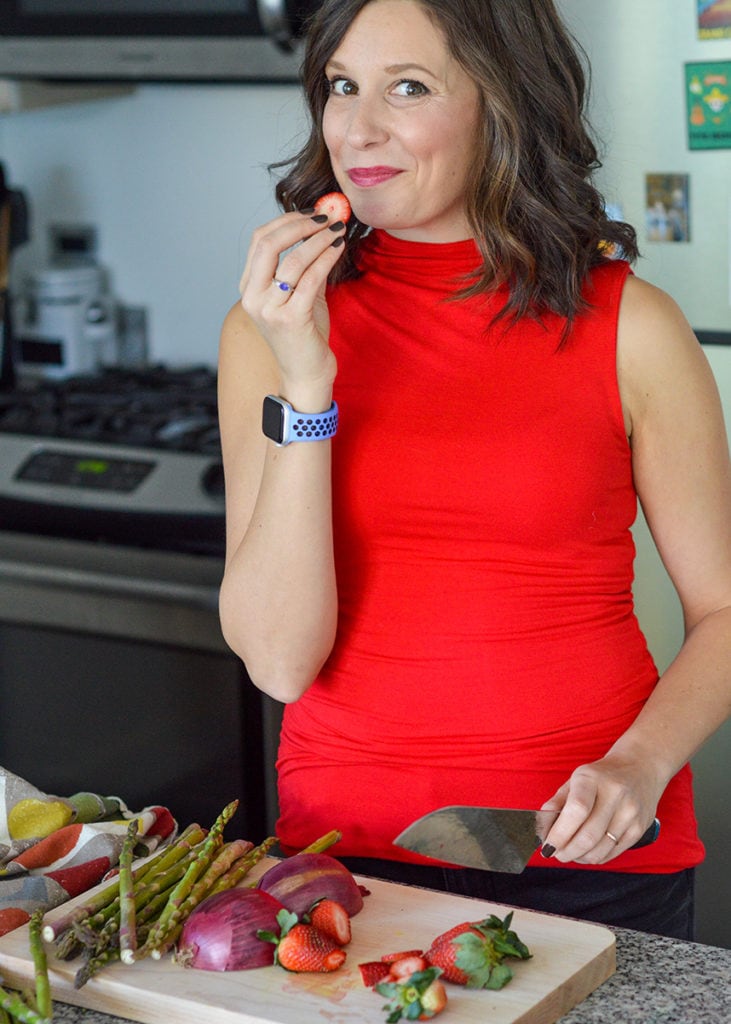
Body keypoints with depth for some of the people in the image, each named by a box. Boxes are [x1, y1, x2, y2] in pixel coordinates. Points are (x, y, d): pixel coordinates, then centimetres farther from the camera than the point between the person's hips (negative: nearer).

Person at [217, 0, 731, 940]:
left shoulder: (628, 326, -6)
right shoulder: (273, 329, -3)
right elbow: (279, 661, -11)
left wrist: (639, 765, -16)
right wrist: (304, 384, -19)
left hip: (586, 847, -1)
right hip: (344, 840, 1)